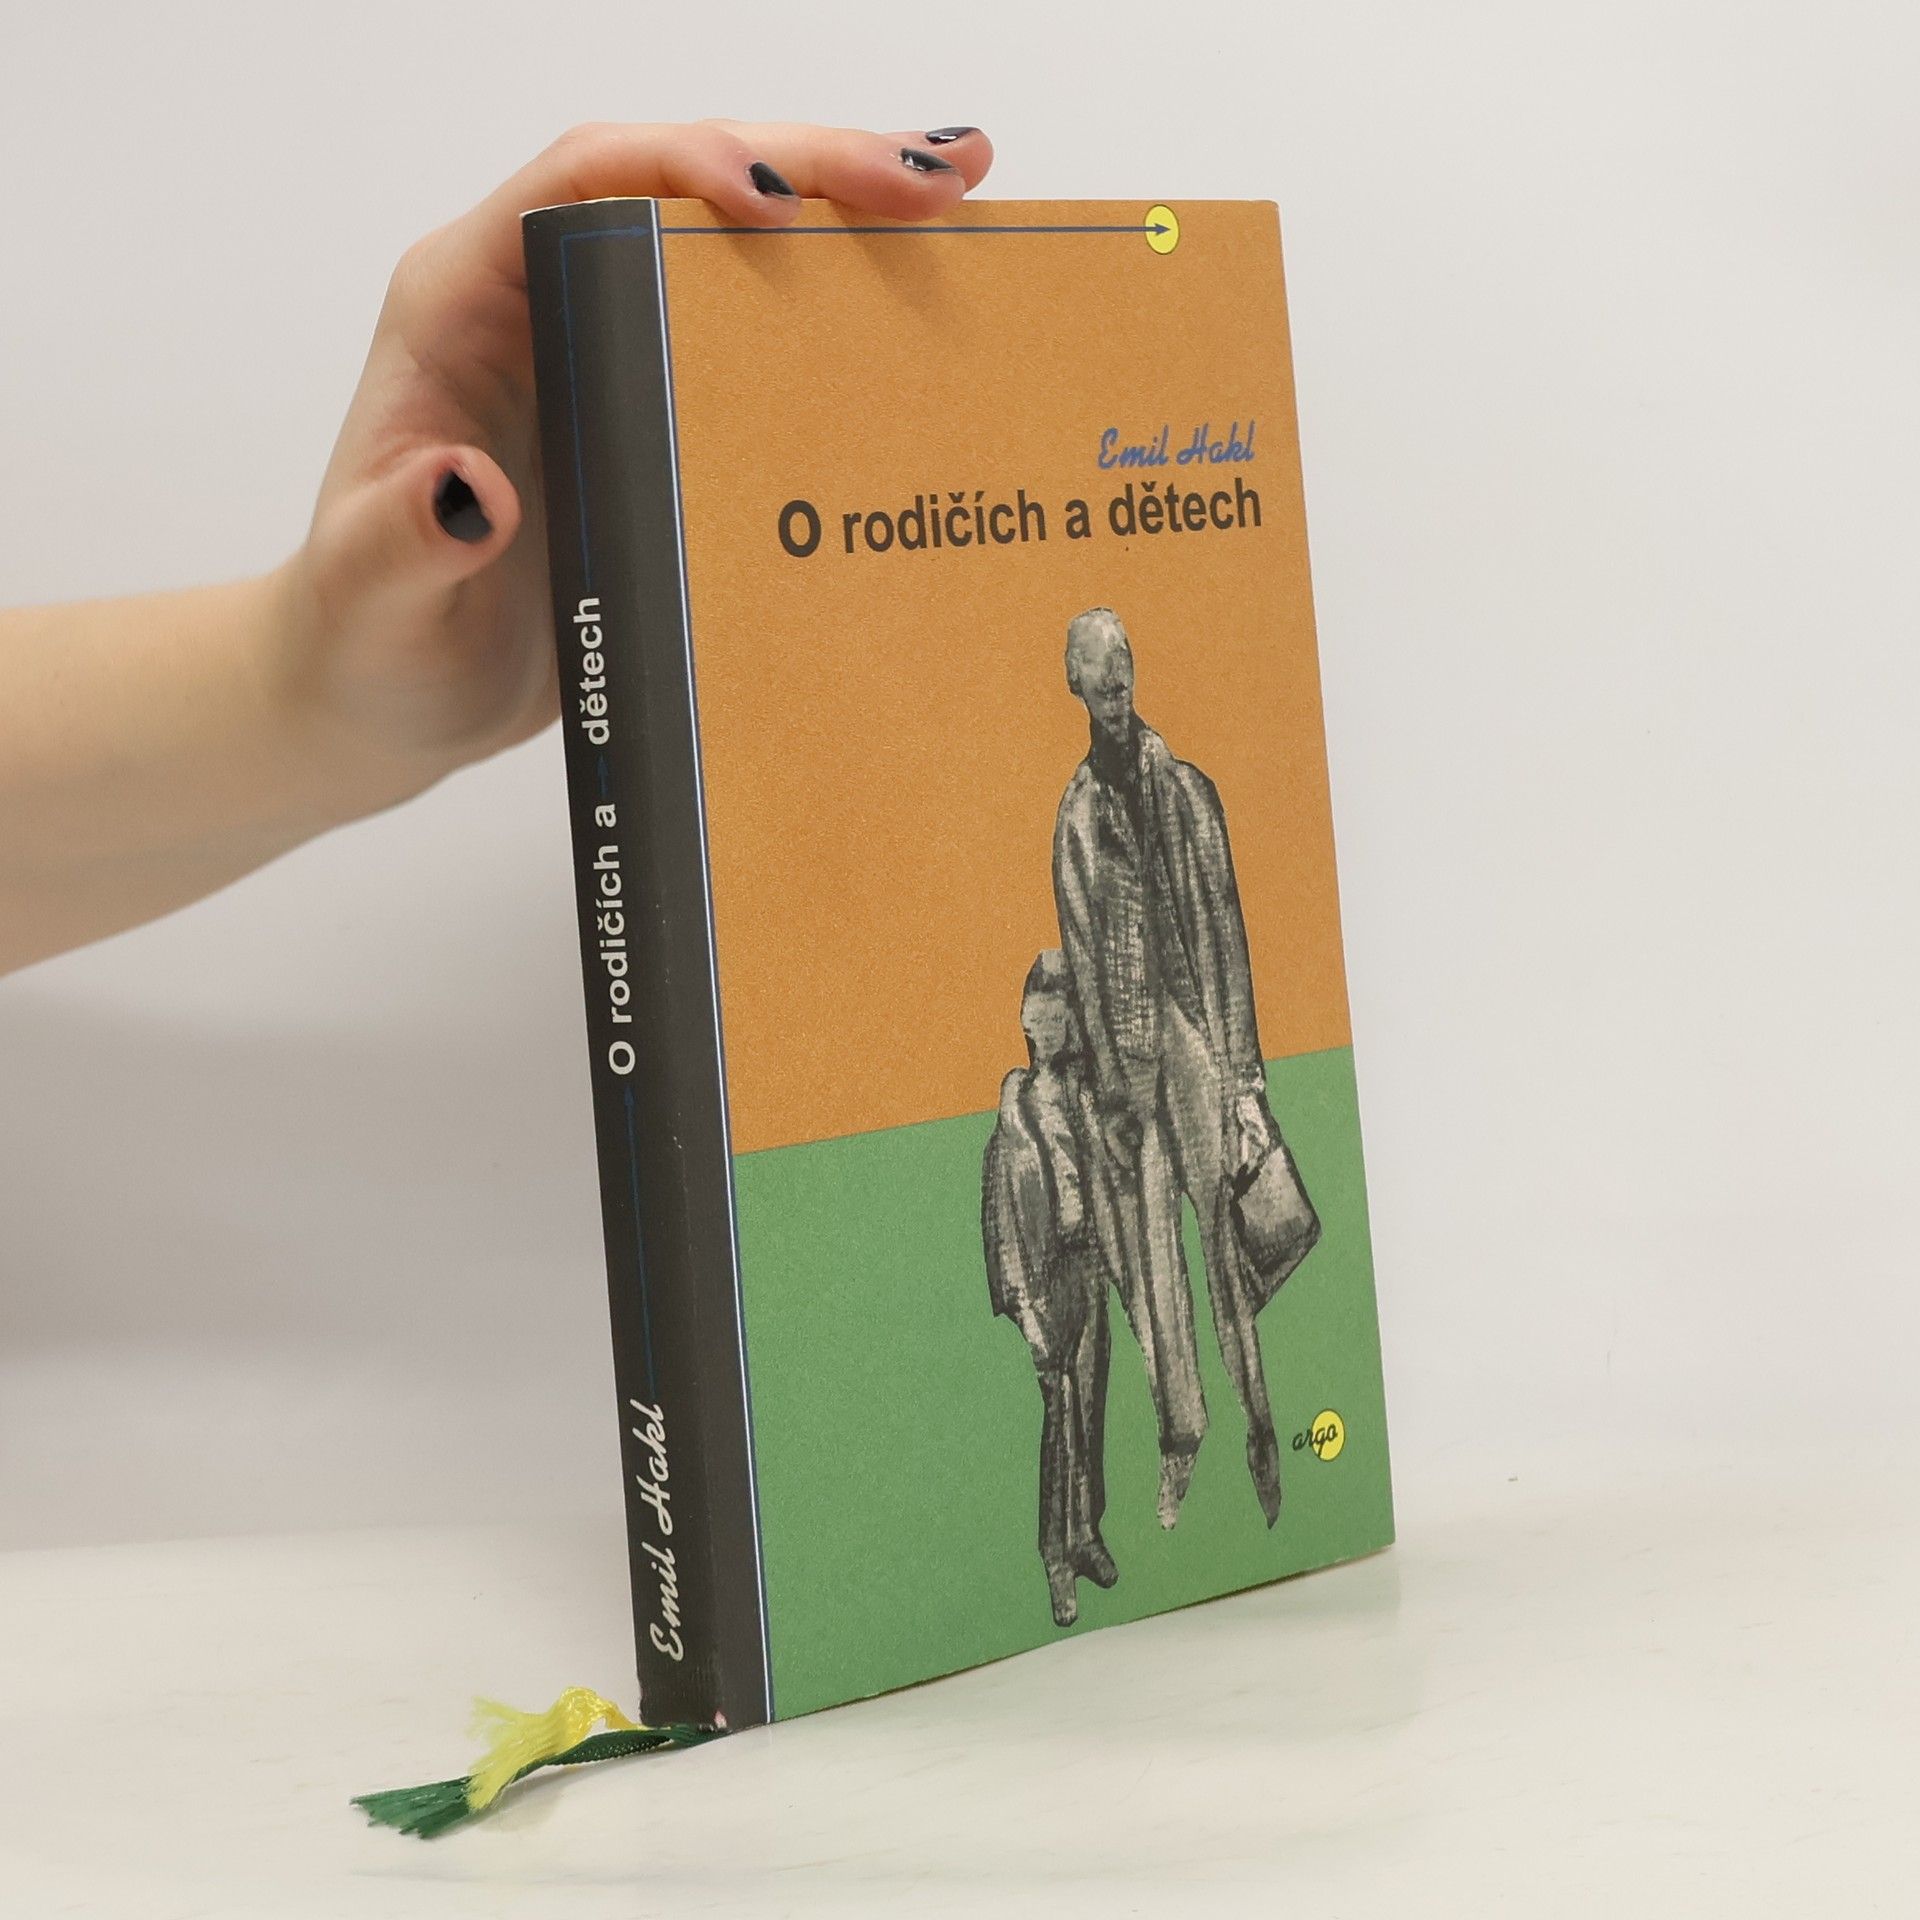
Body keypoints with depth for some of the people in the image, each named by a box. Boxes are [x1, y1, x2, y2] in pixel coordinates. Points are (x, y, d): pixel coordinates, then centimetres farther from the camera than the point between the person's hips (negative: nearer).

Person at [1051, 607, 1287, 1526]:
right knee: (1148, 1248, 5)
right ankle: (1179, 1434, 15)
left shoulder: (1187, 792, 1)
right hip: (1125, 1042, 2)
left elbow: (1225, 935, -1)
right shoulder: (1075, 816, 7)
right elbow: (1081, 960, 6)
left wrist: (1242, 1074, -5)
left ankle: (1259, 1427, 10)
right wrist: (1107, 1089, 1)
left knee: (1222, 1236, -1)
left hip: (1195, 1025, -2)